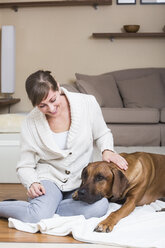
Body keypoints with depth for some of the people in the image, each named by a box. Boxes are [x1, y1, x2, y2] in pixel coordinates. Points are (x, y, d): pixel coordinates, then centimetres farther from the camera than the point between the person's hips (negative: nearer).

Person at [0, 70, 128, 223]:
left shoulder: (87, 103, -9)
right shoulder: (31, 123, -8)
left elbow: (102, 134, 10)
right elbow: (25, 166, 1)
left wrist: (107, 150, -12)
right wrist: (32, 184, -20)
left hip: (82, 180, 2)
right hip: (49, 177, -2)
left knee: (99, 207, -31)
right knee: (37, 217, -31)